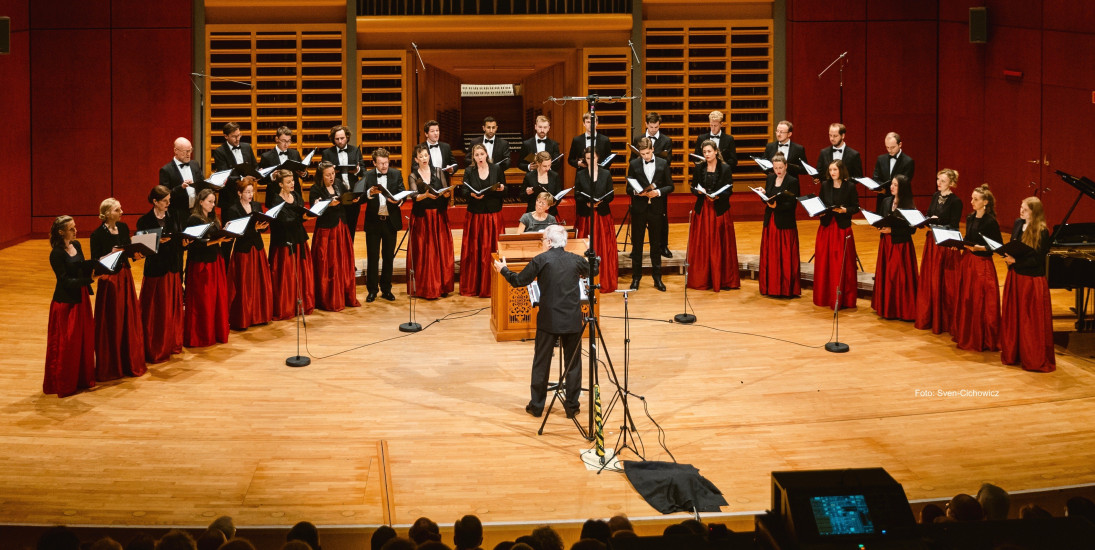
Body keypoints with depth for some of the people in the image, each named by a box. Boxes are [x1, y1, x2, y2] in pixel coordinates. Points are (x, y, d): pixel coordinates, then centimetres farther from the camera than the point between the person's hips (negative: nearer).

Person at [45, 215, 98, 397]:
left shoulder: (76, 245, 6)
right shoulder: (57, 254, -17)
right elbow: (66, 281, -20)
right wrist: (90, 279, -26)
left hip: (81, 297, 8)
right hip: (66, 302, -8)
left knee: (84, 339, 13)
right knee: (65, 343, 1)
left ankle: (82, 378, 25)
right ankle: (63, 384, 10)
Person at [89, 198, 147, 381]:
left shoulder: (123, 227, 6)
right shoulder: (98, 234, -12)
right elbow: (95, 261, -11)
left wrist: (135, 255, -9)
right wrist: (110, 255, -27)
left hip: (125, 277, 6)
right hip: (109, 280, -6)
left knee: (129, 319, 10)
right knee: (111, 323, -1)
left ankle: (129, 361, 22)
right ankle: (109, 366, 8)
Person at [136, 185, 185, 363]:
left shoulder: (173, 218, 7)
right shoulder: (145, 221, -8)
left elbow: (179, 241, 12)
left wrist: (185, 241, -9)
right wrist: (156, 242, -24)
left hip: (173, 269, 5)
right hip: (155, 270, -5)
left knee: (173, 308, 12)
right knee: (156, 312, -1)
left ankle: (172, 344, 25)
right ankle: (155, 350, 7)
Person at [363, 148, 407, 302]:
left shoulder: (396, 174, 4)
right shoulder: (367, 176, -2)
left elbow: (402, 192, -2)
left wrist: (399, 200, -23)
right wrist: (370, 193, -32)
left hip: (390, 221, 2)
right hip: (373, 221, -2)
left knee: (388, 257, 9)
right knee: (373, 257, 3)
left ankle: (386, 289, 19)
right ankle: (372, 290, 10)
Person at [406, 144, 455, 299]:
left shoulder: (438, 172, 9)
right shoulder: (413, 176, 3)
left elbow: (447, 194, 2)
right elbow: (415, 196, -12)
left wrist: (446, 193, -21)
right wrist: (426, 195, -31)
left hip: (439, 216, 2)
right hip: (422, 217, -2)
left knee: (442, 251, 0)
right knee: (424, 252, -4)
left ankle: (442, 286, 5)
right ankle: (426, 288, -1)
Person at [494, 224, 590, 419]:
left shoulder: (541, 260, -8)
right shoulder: (576, 260, 1)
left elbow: (519, 281, -3)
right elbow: (590, 271, 23)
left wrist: (503, 270, 15)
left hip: (548, 320, -2)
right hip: (573, 321, 2)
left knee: (541, 363, 9)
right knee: (573, 363, 11)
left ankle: (537, 405, 15)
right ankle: (572, 406, 14)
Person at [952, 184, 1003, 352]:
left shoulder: (990, 222, -13)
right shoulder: (970, 218, 9)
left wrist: (978, 248, -22)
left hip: (982, 264, -8)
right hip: (967, 261, 8)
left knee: (980, 304, -3)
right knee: (965, 300, 12)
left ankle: (982, 340, 6)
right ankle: (966, 337, 22)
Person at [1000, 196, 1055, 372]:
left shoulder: (1042, 232, -16)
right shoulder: (1018, 224, 5)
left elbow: (1038, 259, -18)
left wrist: (1016, 260, -22)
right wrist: (1007, 255, -4)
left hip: (1032, 280, -7)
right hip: (1015, 277, 7)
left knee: (1031, 321, 0)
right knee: (1013, 317, 14)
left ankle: (1035, 360, 8)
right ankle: (1013, 353, 26)